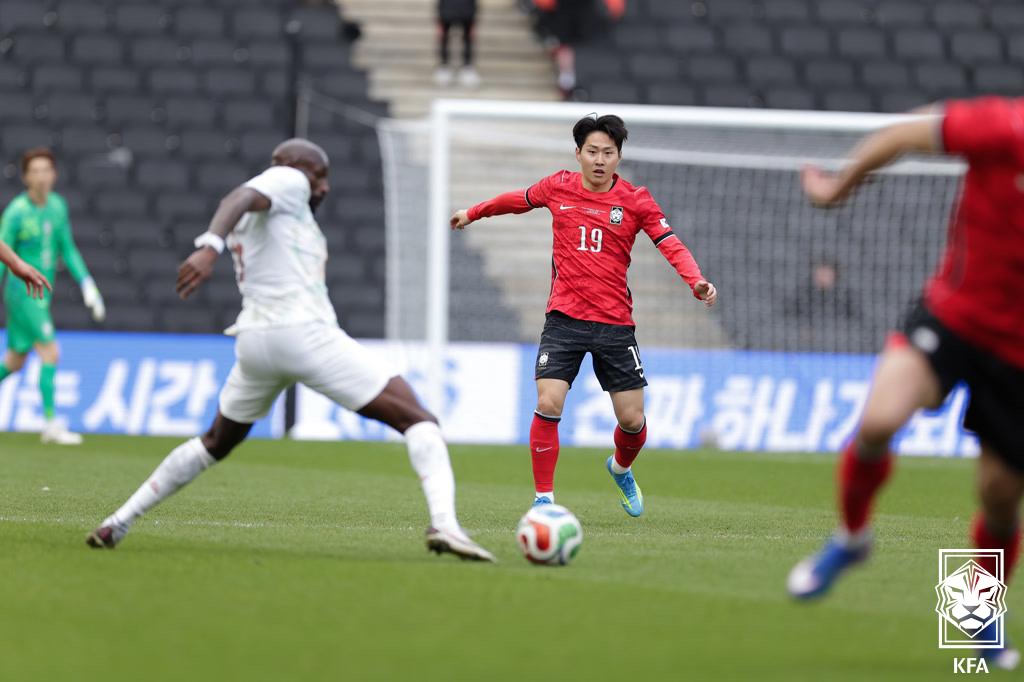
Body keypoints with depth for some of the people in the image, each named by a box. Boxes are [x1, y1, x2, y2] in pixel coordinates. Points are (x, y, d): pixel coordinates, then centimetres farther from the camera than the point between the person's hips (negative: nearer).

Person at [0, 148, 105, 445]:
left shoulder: (57, 206, 4)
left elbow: (68, 250, 12)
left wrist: (87, 285, 4)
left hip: (41, 295, 7)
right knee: (51, 353, -14)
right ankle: (51, 423, -10)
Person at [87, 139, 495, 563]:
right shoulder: (287, 179, 1)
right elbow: (237, 200, -18)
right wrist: (210, 247, -35)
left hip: (253, 339, 8)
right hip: (305, 333, -8)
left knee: (216, 444, 29)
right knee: (417, 420, -6)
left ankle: (119, 523, 27)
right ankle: (443, 522, -27)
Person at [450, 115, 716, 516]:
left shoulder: (635, 201, -1)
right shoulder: (558, 188, 3)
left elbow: (670, 245, -9)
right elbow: (517, 200, 22)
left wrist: (695, 280, -28)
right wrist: (473, 213, 36)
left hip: (615, 324, 0)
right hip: (564, 318, 0)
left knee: (633, 420, 1)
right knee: (548, 405, -16)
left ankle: (620, 469, 36)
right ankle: (543, 498, -3)